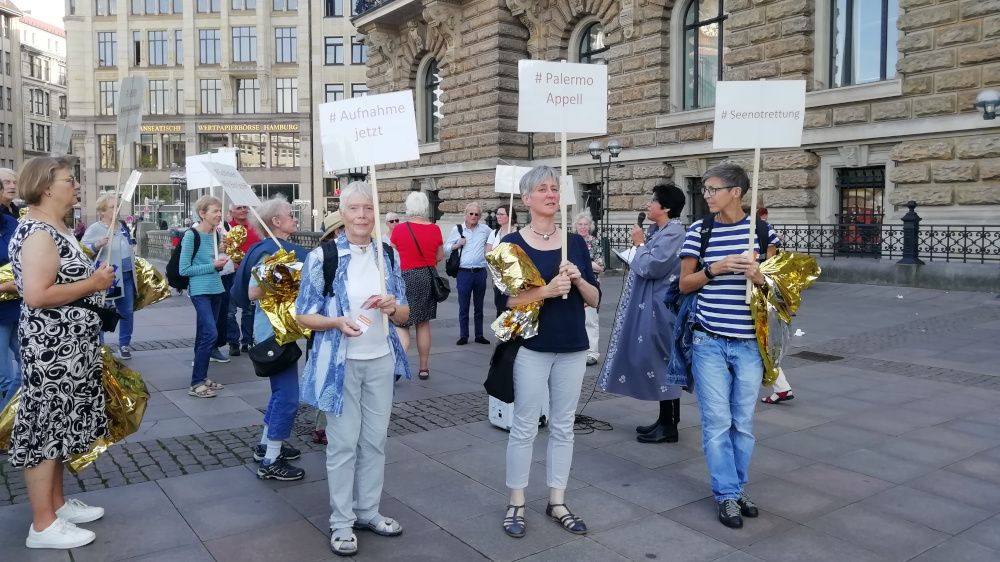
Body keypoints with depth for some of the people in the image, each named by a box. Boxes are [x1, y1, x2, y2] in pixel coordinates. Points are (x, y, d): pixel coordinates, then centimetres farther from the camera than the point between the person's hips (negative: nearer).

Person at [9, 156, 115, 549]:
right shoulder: (38, 233, -19)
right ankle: (43, 525, 9)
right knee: (46, 427, -1)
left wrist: (94, 275, 10)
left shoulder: (55, 229, 13)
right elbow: (37, 295, -27)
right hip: (51, 348, -10)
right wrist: (93, 284, -19)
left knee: (59, 425, 17)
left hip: (67, 346, 10)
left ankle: (57, 503, 30)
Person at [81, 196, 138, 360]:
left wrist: (134, 275, 24)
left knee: (127, 312, 12)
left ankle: (124, 345, 26)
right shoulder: (95, 228, -9)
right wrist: (96, 245, -32)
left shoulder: (122, 227, 12)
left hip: (126, 277, 7)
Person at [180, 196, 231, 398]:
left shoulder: (216, 234, 7)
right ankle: (195, 384, -7)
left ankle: (202, 377, 22)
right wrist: (212, 266, -16)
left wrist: (221, 263, -1)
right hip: (200, 291, -7)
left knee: (204, 335, 13)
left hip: (216, 290, 7)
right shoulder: (191, 235, -12)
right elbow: (184, 269, -13)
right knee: (210, 334, -15)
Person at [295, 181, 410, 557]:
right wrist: (337, 322, -25)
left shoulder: (389, 255, 3)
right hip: (340, 363, -4)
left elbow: (405, 314, 8)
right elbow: (303, 315, -6)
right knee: (343, 443, 4)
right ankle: (341, 522, 20)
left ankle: (368, 511, 29)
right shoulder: (323, 256, -9)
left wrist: (393, 307, -15)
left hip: (380, 361, 4)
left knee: (375, 440, 12)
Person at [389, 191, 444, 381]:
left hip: (405, 277, -3)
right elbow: (440, 256, 6)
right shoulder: (434, 229, -3)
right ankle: (423, 368, 19)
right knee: (424, 324, 13)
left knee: (402, 325, 4)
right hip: (427, 277, 3)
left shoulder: (399, 229, -9)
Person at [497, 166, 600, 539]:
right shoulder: (513, 243, -5)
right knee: (524, 426, 4)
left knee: (564, 426, 11)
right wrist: (546, 290, -23)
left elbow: (595, 299, 5)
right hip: (531, 347, -3)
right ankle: (516, 503, 19)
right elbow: (503, 300, -12)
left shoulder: (576, 242, 5)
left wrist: (578, 280, -14)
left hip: (573, 348, 4)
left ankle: (557, 501, 25)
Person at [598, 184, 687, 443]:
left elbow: (650, 267, -22)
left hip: (661, 307, -10)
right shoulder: (658, 230, 12)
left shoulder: (673, 233, -17)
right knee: (657, 361, 14)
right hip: (650, 305, 10)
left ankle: (669, 427, 6)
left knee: (662, 362, -3)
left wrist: (639, 244, -9)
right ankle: (665, 420, 24)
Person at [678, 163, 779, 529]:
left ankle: (737, 489, 27)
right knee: (717, 422, 2)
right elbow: (684, 284, 2)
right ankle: (726, 495, 15)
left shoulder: (762, 230, 1)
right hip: (709, 342, -1)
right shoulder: (698, 231, 0)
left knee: (743, 422, 10)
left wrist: (761, 278, -14)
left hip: (750, 343, 1)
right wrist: (715, 269, -15)